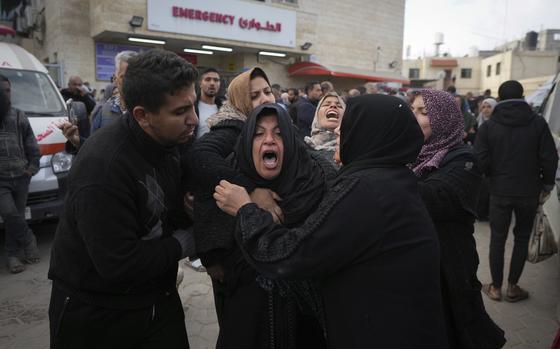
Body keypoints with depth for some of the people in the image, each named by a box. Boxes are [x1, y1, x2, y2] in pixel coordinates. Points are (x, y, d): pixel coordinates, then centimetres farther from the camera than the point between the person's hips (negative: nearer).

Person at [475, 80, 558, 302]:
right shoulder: (538, 123, -5)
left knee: (497, 239, 11)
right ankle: (512, 287, 21)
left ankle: (496, 287, 19)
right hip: (529, 192, 1)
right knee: (522, 238, 14)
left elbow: (480, 160, -12)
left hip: (500, 192, 0)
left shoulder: (489, 126, -7)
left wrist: (492, 177, 7)